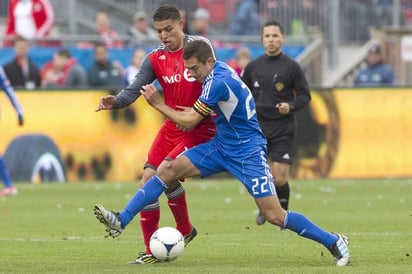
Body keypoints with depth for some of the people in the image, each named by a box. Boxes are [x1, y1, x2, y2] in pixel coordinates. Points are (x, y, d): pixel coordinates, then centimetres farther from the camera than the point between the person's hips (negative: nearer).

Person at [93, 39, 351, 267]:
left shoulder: (218, 82, -25)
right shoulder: (220, 70, 3)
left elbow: (188, 122, -18)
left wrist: (158, 103, -9)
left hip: (248, 152, -9)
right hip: (221, 145, 9)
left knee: (275, 215, -12)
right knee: (168, 169, -5)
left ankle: (334, 242, 3)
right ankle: (121, 221, -6)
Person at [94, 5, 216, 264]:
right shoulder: (155, 59, 2)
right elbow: (134, 89, -8)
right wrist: (116, 102, -28)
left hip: (201, 128, -5)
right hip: (173, 127, 5)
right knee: (148, 180, -4)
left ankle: (185, 230, 0)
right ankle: (152, 251, 3)